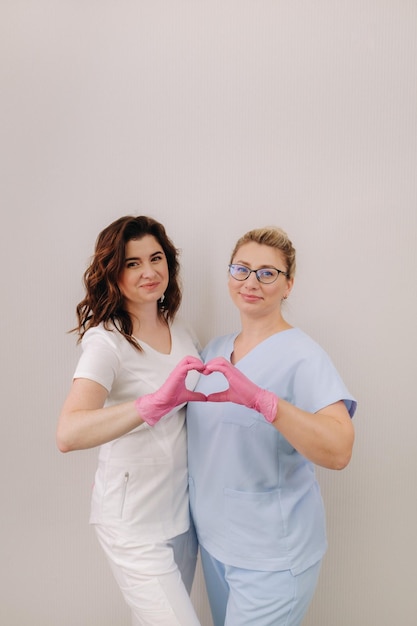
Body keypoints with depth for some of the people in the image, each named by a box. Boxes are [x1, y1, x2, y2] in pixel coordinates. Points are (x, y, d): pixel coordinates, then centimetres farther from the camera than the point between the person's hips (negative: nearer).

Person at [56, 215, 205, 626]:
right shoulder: (106, 340, -18)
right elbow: (68, 434, -34)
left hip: (182, 510, 6)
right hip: (134, 522, -6)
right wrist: (156, 403, -46)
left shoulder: (179, 329, 3)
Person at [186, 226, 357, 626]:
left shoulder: (302, 356, -17)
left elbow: (338, 451, -31)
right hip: (213, 538, 6)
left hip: (270, 555, -6)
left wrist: (260, 399, -42)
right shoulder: (214, 350, 3)